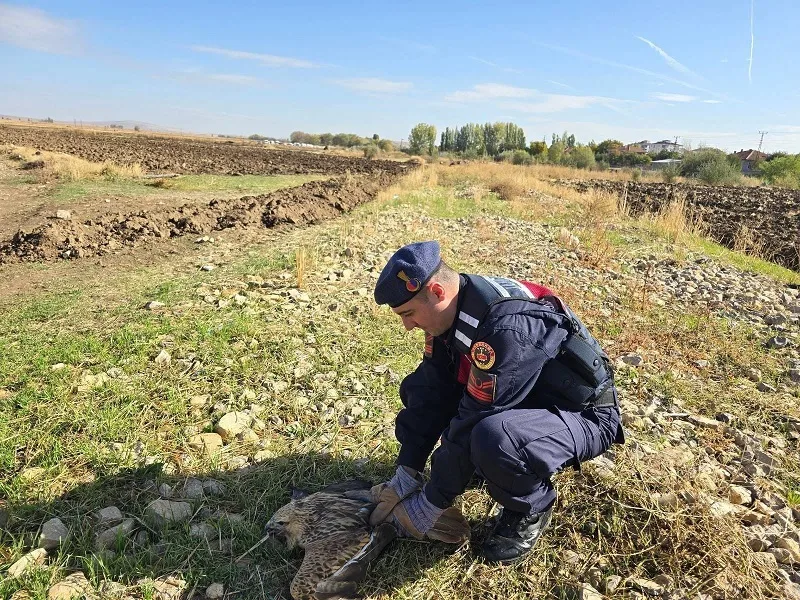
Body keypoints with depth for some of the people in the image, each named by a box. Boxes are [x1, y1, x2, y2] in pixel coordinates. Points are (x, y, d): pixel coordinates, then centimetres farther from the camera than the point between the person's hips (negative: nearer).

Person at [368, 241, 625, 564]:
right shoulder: (450, 310, -8)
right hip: (516, 402, 8)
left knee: (491, 437, -39)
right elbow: (431, 390, -7)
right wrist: (405, 476, -8)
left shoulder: (508, 327, -34)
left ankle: (531, 508, -7)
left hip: (583, 417, -7)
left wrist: (431, 504, -20)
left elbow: (474, 422, -31)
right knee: (416, 389, 1)